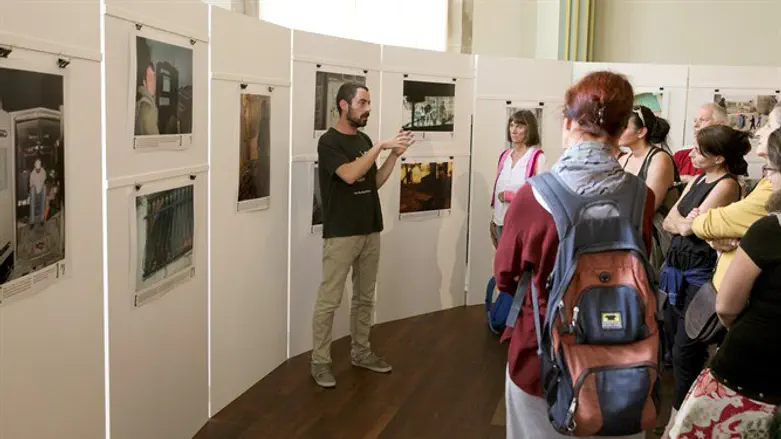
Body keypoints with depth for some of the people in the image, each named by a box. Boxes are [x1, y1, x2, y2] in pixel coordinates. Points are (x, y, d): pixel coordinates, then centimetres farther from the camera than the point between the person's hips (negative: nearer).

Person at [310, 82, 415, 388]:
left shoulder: (364, 140, 12)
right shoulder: (329, 141, -11)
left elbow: (376, 182, 13)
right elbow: (349, 175, -25)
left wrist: (394, 155, 0)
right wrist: (381, 146, -23)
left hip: (370, 231, 7)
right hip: (341, 234, -7)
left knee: (365, 297, 15)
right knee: (329, 300, -2)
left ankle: (361, 352, 27)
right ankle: (320, 362, 7)